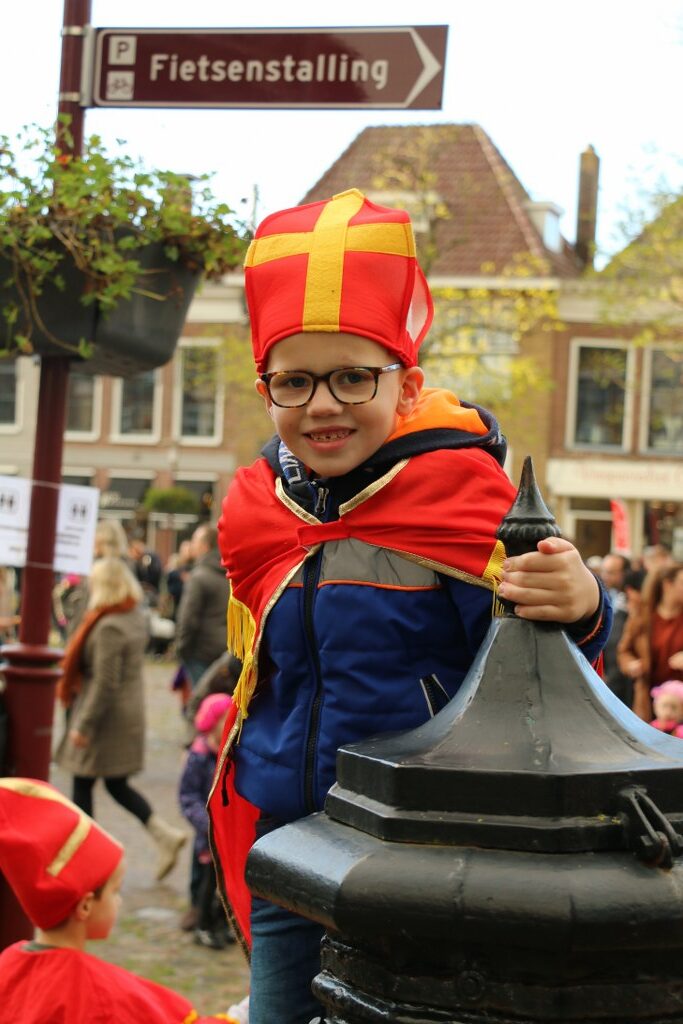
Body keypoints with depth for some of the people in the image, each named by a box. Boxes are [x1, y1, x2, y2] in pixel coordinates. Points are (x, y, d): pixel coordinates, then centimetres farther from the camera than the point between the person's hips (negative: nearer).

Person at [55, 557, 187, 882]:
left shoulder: (109, 627, -23)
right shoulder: (136, 616, 6)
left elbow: (105, 683, -23)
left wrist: (82, 724, -17)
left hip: (107, 714, -9)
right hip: (130, 711, 9)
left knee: (82, 783, 6)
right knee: (117, 785, 16)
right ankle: (165, 834, 5)